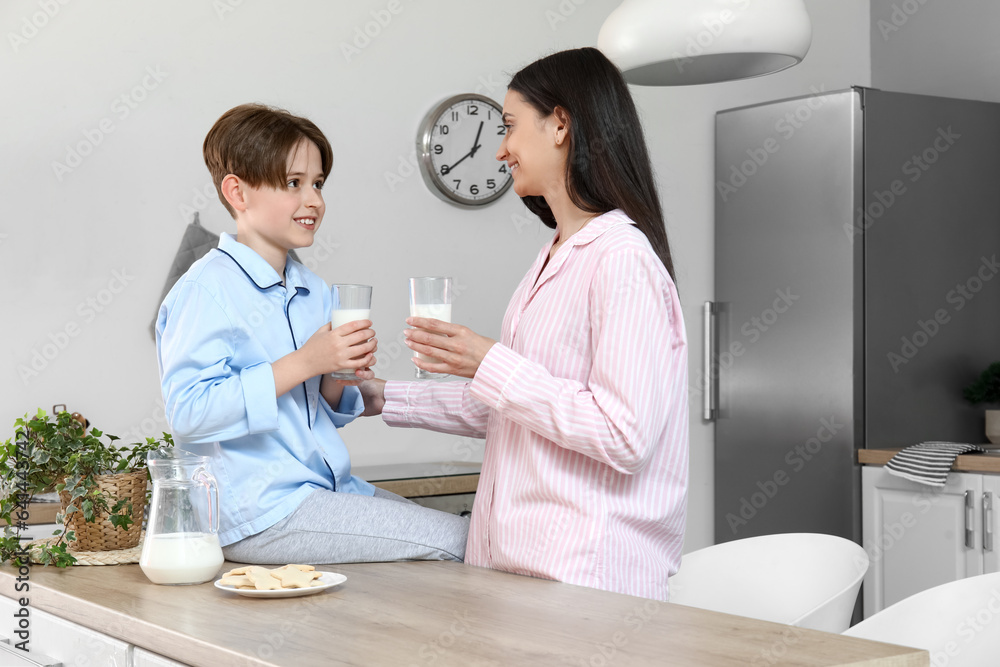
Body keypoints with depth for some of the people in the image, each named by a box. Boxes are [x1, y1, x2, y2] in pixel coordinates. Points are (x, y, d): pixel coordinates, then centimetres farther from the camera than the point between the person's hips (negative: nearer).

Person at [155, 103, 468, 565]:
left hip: (328, 490, 9)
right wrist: (303, 363, -21)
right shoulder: (206, 288, -10)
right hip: (256, 514, -8)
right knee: (458, 541, -16)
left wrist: (343, 379, -1)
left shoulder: (313, 290, 15)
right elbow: (189, 413, -21)